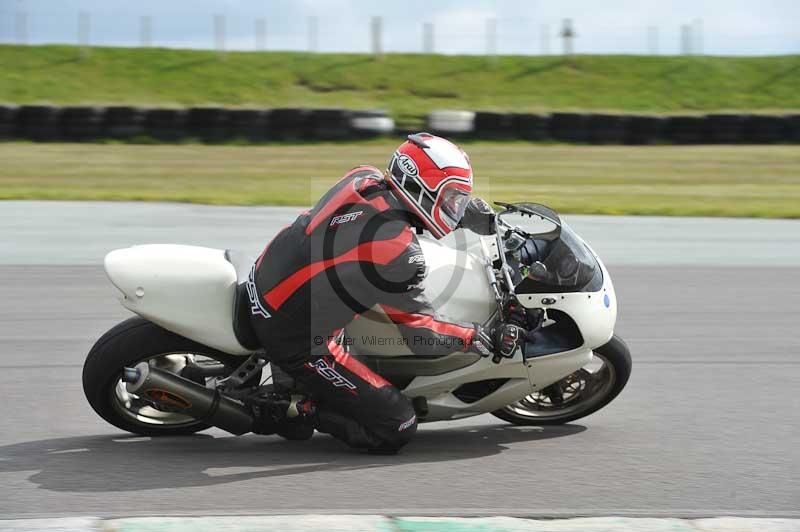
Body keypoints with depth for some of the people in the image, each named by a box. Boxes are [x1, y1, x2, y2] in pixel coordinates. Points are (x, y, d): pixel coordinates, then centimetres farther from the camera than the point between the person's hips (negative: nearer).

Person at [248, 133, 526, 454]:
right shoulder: (399, 252, -25)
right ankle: (298, 411, -1)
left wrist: (479, 211, 21)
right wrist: (486, 339, -3)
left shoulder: (364, 179, -4)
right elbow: (421, 336, -15)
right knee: (398, 428, -7)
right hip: (295, 340, -8)